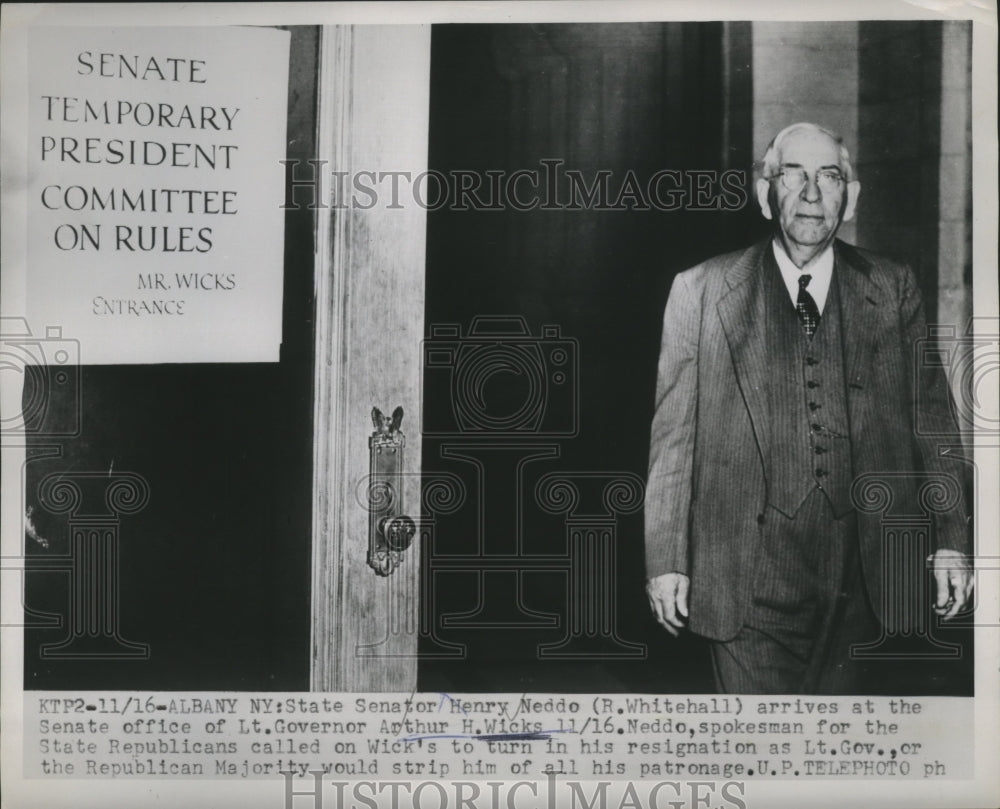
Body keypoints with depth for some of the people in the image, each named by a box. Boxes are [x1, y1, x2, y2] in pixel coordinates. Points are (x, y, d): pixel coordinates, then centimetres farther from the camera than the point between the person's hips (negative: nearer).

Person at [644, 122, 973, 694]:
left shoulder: (894, 290, 8)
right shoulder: (701, 292, 3)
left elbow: (932, 416, 9)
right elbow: (675, 433, 3)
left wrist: (950, 539, 2)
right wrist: (667, 559, 0)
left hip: (857, 576, 2)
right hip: (747, 576, -2)